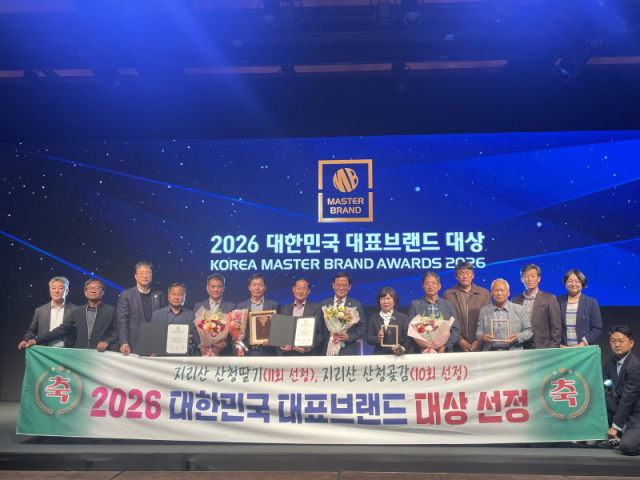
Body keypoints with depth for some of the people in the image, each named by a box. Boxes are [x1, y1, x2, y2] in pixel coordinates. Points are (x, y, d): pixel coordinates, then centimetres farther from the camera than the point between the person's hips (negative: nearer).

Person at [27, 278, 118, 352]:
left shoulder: (111, 311, 2)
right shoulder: (77, 311, 12)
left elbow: (117, 332, -1)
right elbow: (62, 329, 11)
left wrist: (107, 342, -19)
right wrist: (37, 340, 6)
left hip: (101, 354, -3)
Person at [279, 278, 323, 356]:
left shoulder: (315, 308, 1)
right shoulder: (285, 309, 11)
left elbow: (319, 333, -2)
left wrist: (309, 348, -16)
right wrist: (281, 347, -5)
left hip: (308, 353, -3)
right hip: (288, 353, 3)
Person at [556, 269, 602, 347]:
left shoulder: (592, 302, 4)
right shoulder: (558, 302, 5)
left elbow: (597, 328, 0)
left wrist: (582, 344, -10)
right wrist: (559, 345, -7)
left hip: (585, 349, -1)